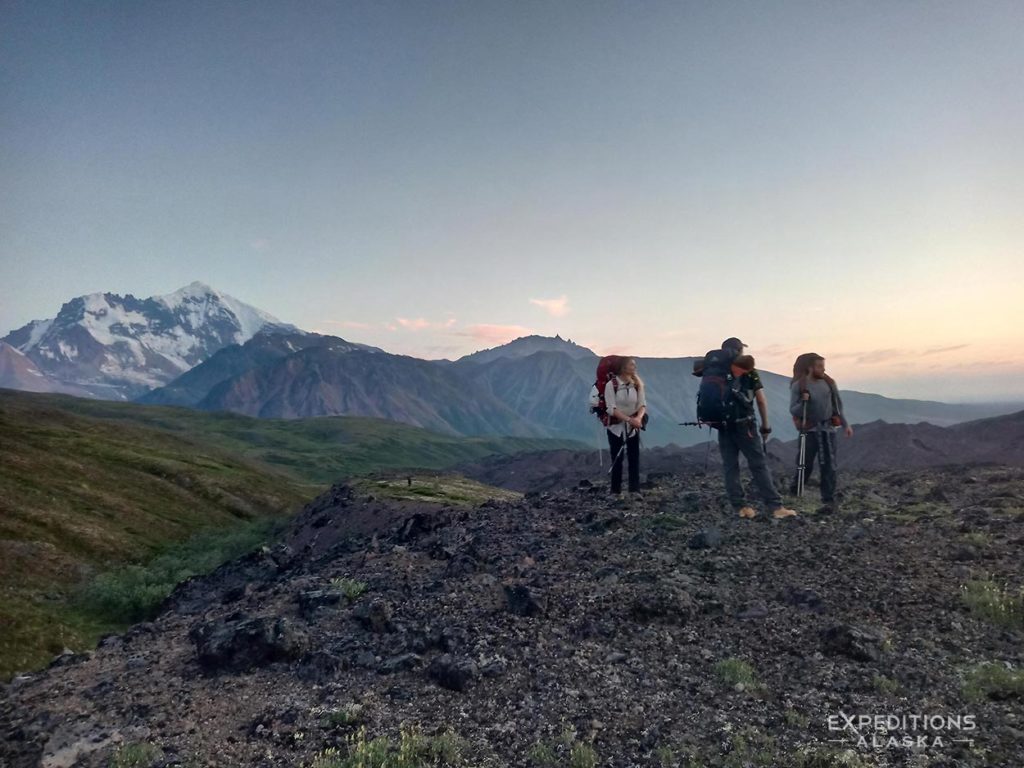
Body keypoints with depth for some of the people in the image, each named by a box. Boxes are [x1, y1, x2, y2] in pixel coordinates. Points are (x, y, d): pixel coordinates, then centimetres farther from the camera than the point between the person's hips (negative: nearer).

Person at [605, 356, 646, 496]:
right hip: (616, 427, -3)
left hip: (633, 427, 3)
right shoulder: (611, 384, -15)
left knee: (634, 458, 1)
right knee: (617, 460, 4)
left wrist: (638, 418, -25)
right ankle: (616, 491, 14)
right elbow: (611, 409, -19)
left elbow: (642, 404, -5)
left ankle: (635, 490, 8)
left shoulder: (637, 384, -3)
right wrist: (629, 419, -28)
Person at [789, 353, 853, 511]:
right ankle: (794, 491, 28)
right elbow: (793, 410, -8)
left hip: (828, 429, 3)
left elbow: (838, 405, 13)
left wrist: (845, 424, 11)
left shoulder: (828, 382, 3)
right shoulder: (798, 386, -8)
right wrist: (803, 403, -27)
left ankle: (829, 501, 4)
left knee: (829, 466, 0)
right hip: (809, 430, -3)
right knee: (805, 464, 3)